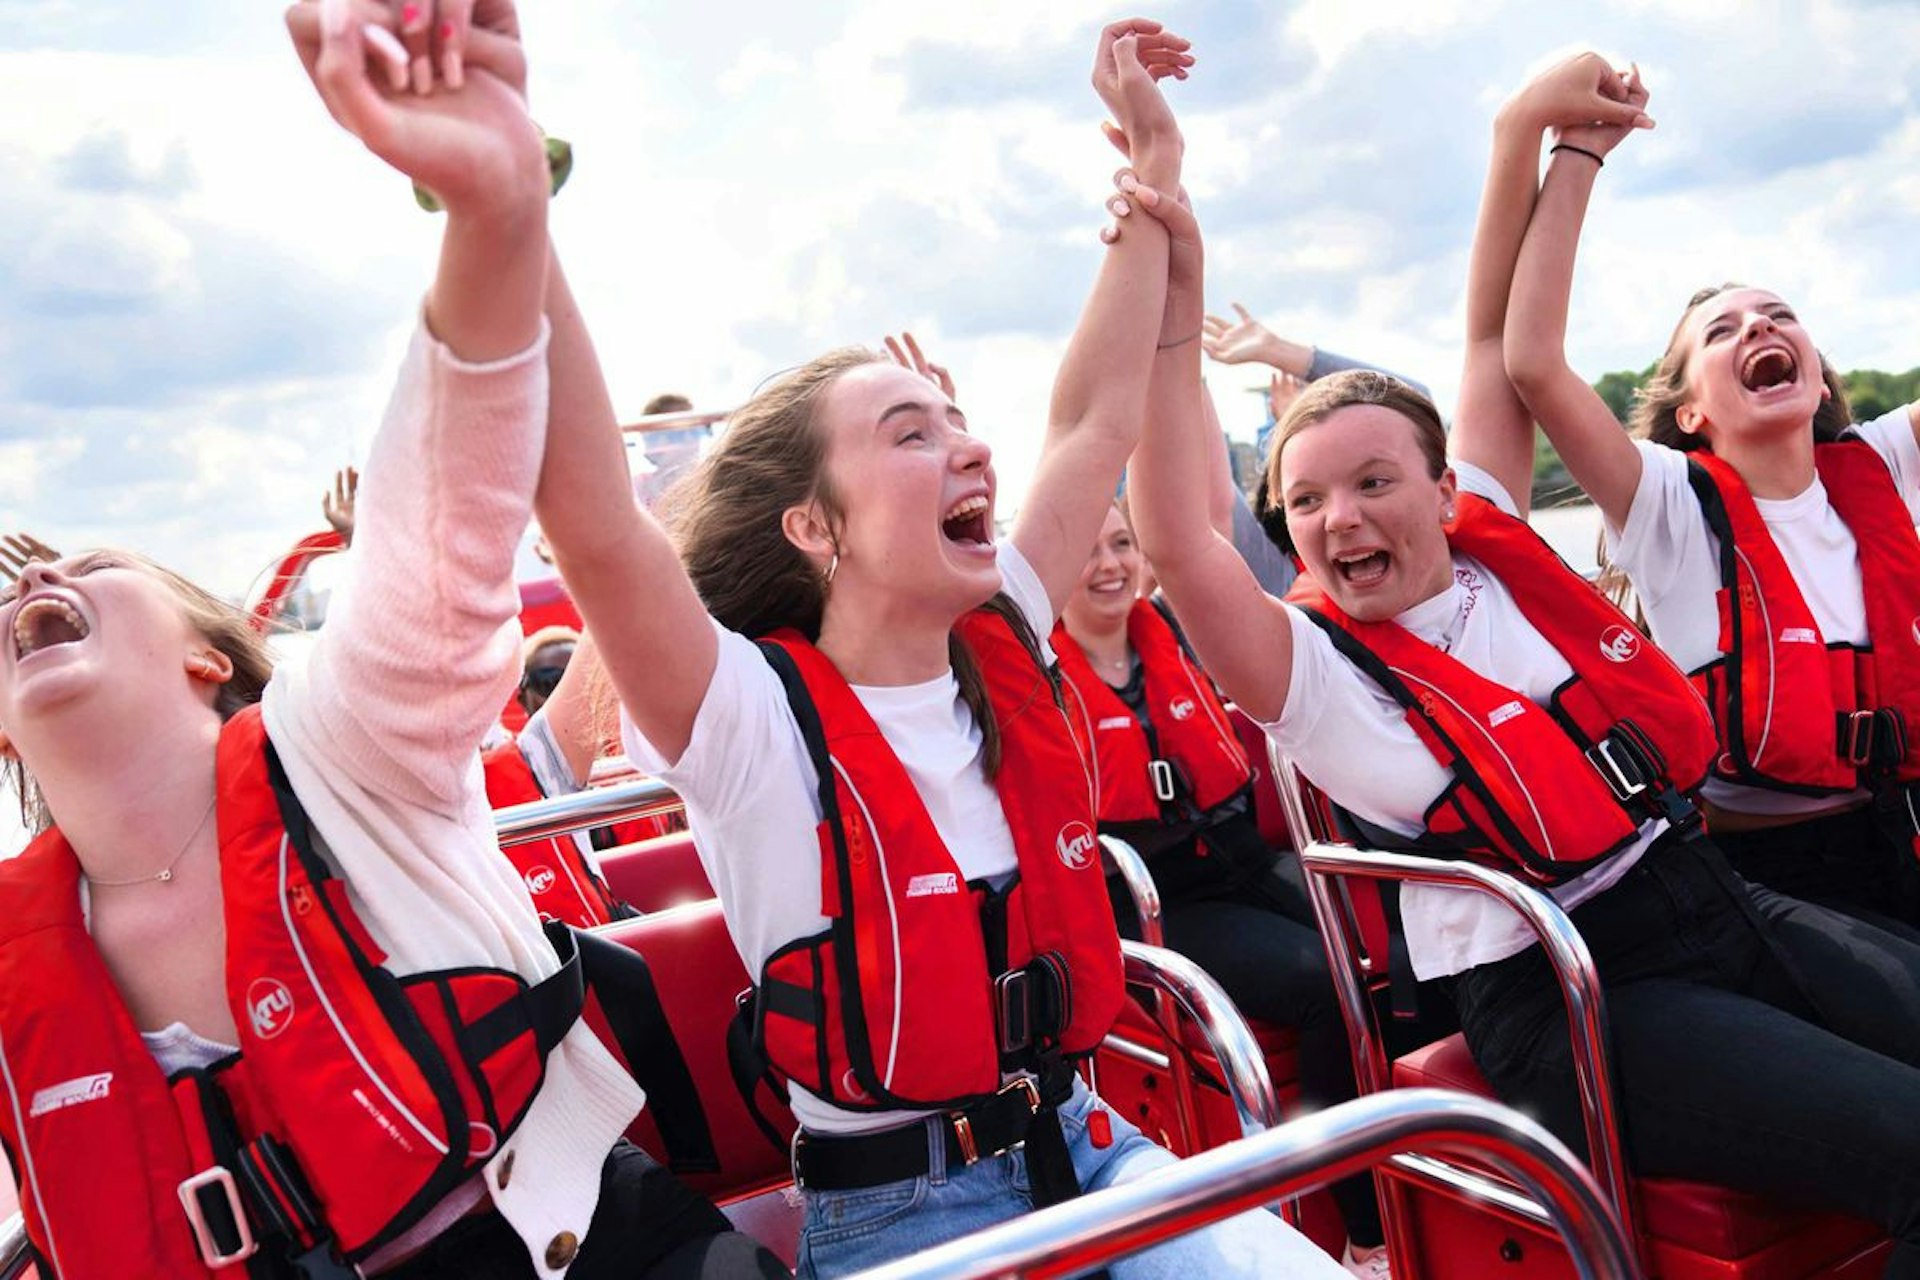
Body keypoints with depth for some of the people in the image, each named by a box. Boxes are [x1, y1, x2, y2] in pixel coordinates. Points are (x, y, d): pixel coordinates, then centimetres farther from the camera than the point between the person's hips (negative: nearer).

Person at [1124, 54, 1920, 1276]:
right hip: (1571, 1003, -6)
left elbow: (1498, 340, 11)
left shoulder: (1492, 542, 7)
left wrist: (1529, 131, 6)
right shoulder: (1318, 671, -8)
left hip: (1720, 900, 7)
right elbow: (1177, 539, -25)